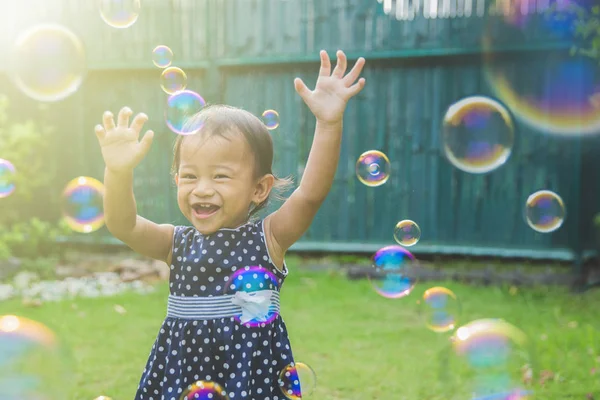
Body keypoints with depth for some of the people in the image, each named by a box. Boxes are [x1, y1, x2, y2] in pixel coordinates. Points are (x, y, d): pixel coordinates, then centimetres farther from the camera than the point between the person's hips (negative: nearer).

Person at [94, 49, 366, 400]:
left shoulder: (267, 238, -7)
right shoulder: (177, 244, 1)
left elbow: (312, 192, -22)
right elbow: (122, 225, -13)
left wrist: (329, 123, -34)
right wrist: (120, 174, -32)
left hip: (254, 369, -2)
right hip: (182, 367, 3)